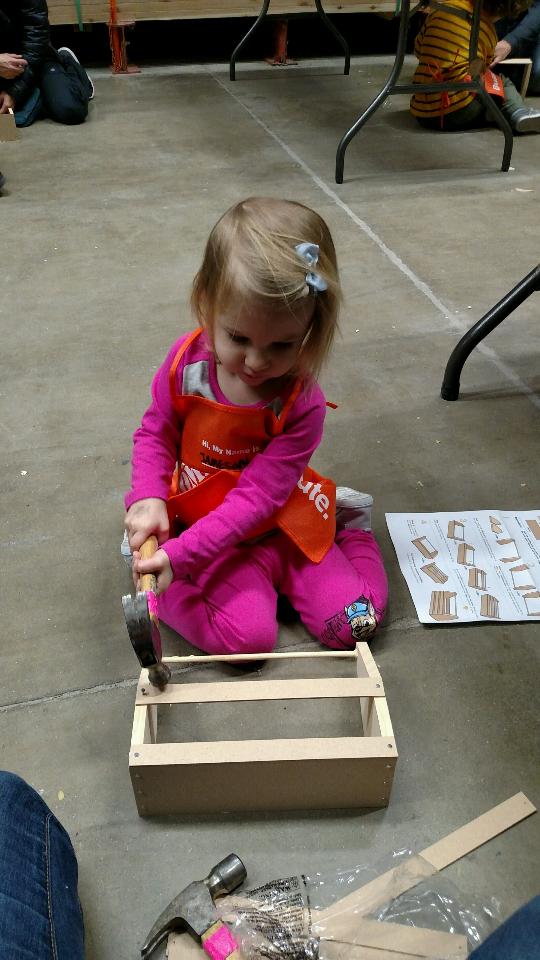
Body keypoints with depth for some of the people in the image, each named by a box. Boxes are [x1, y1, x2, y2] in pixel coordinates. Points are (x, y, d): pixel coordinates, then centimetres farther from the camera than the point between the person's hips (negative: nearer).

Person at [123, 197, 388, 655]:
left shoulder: (302, 406, -23)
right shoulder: (186, 362, -17)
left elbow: (256, 499, -24)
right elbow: (155, 433, -1)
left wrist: (181, 555, -32)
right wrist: (149, 499, -19)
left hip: (282, 525, 0)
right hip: (203, 521, 0)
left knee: (355, 621, -6)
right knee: (248, 635, -21)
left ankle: (344, 520, 17)